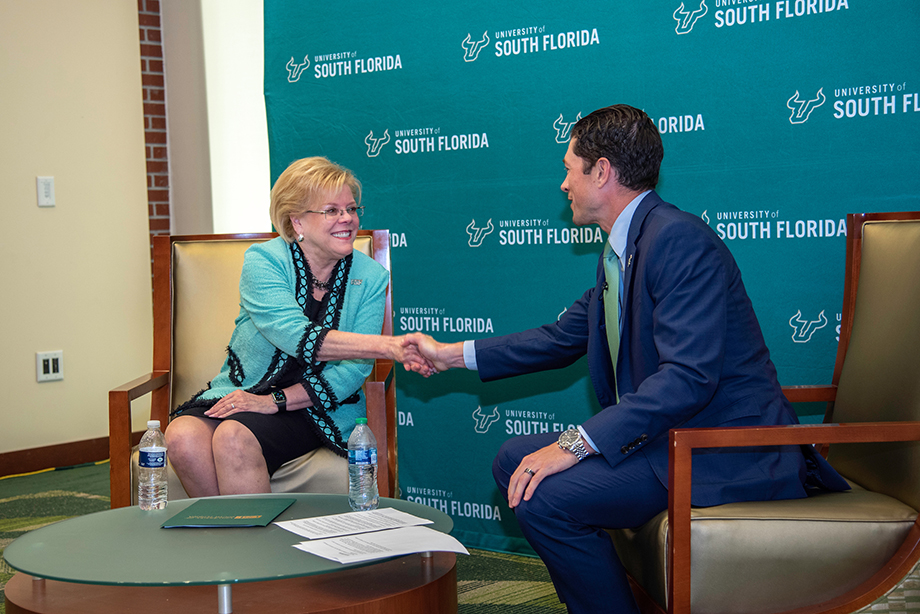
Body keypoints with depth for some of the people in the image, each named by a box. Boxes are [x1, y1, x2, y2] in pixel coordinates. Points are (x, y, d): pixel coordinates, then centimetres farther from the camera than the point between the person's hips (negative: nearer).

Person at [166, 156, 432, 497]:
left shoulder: (370, 277, -1)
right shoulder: (264, 261, -8)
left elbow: (353, 371, -7)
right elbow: (296, 337, -25)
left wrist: (274, 401, -18)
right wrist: (387, 345, -36)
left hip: (314, 409, -1)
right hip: (240, 392, 1)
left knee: (234, 438, -31)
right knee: (183, 437, -29)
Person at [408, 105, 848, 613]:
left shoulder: (679, 239, -20)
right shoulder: (620, 251, 12)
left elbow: (689, 376, -28)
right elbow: (564, 338, 22)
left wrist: (576, 443, -28)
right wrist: (453, 354, 22)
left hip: (724, 451, -10)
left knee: (542, 495, -22)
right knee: (515, 460, 10)